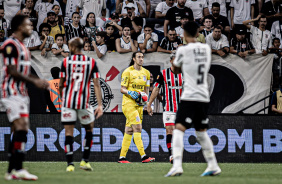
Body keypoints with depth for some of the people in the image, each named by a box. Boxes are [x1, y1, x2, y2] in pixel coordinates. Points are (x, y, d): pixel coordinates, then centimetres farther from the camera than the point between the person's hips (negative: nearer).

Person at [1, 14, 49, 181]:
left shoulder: (23, 47, 20)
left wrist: (39, 81, 13)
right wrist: (34, 81, -16)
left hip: (22, 93, 10)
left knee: (19, 131, 8)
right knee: (21, 128, -18)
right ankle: (18, 169, -22)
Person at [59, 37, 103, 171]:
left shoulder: (66, 61, 2)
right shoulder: (91, 62, 3)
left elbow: (61, 85, 7)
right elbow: (96, 85, -1)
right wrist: (99, 105, -2)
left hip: (68, 101, 0)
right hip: (83, 102, 0)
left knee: (69, 132, 2)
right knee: (89, 129, 19)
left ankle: (70, 164, -4)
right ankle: (85, 161, 15)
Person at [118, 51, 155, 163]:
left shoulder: (146, 73, 13)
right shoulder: (128, 72, -6)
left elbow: (146, 89, 20)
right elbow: (122, 89, -6)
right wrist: (130, 93, -24)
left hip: (139, 104, 7)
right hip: (128, 103, -7)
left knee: (129, 131, 7)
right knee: (137, 128, -16)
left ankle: (122, 157, 10)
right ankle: (143, 156, -22)